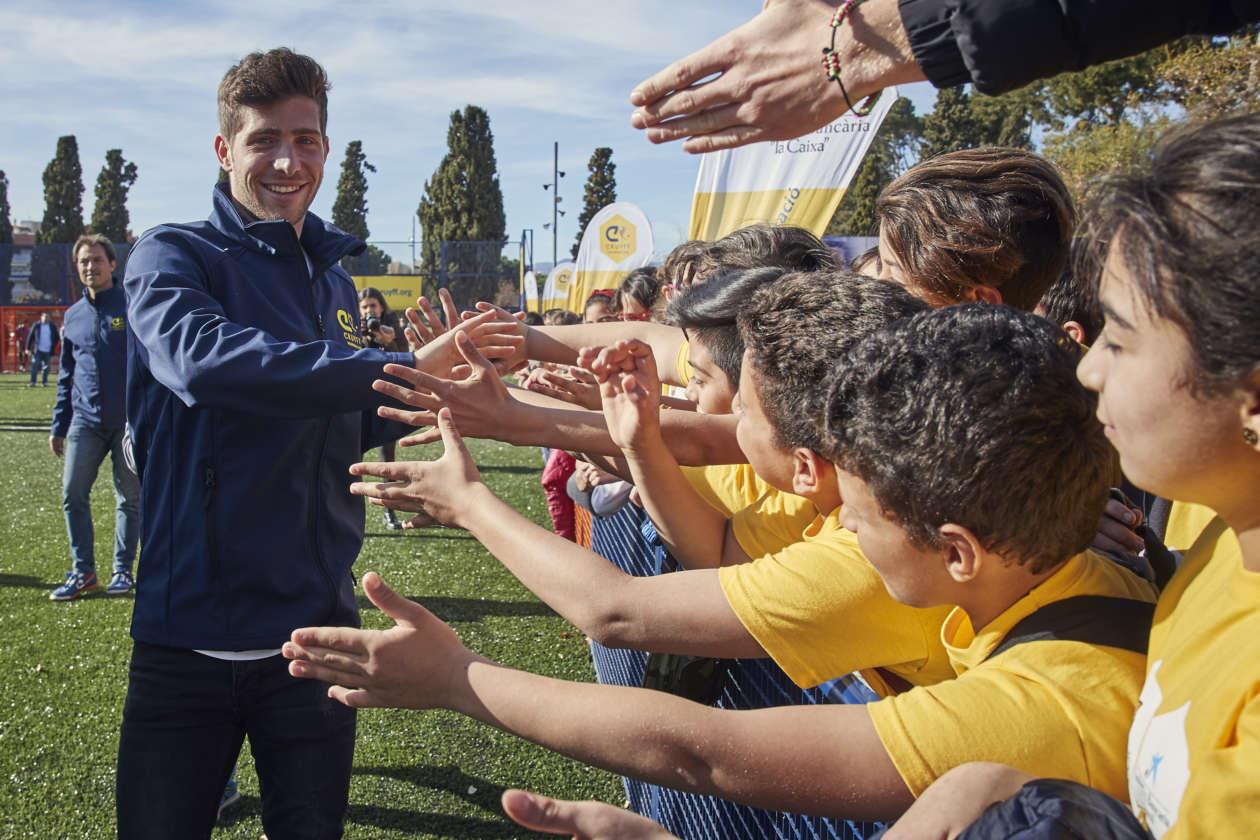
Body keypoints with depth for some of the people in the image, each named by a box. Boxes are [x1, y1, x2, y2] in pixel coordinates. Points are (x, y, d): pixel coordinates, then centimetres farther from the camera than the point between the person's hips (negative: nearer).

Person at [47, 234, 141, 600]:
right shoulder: (73, 316, 12)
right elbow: (66, 377, 18)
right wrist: (59, 426, 15)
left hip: (130, 421, -4)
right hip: (85, 422, 4)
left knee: (129, 498, 5)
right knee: (73, 493, -1)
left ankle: (123, 570, 17)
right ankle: (82, 570, 10)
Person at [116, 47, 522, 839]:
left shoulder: (334, 279, 12)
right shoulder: (174, 256, -7)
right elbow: (203, 357, -30)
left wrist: (435, 396, 3)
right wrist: (401, 367, -33)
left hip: (318, 626, 5)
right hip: (192, 633, -5)